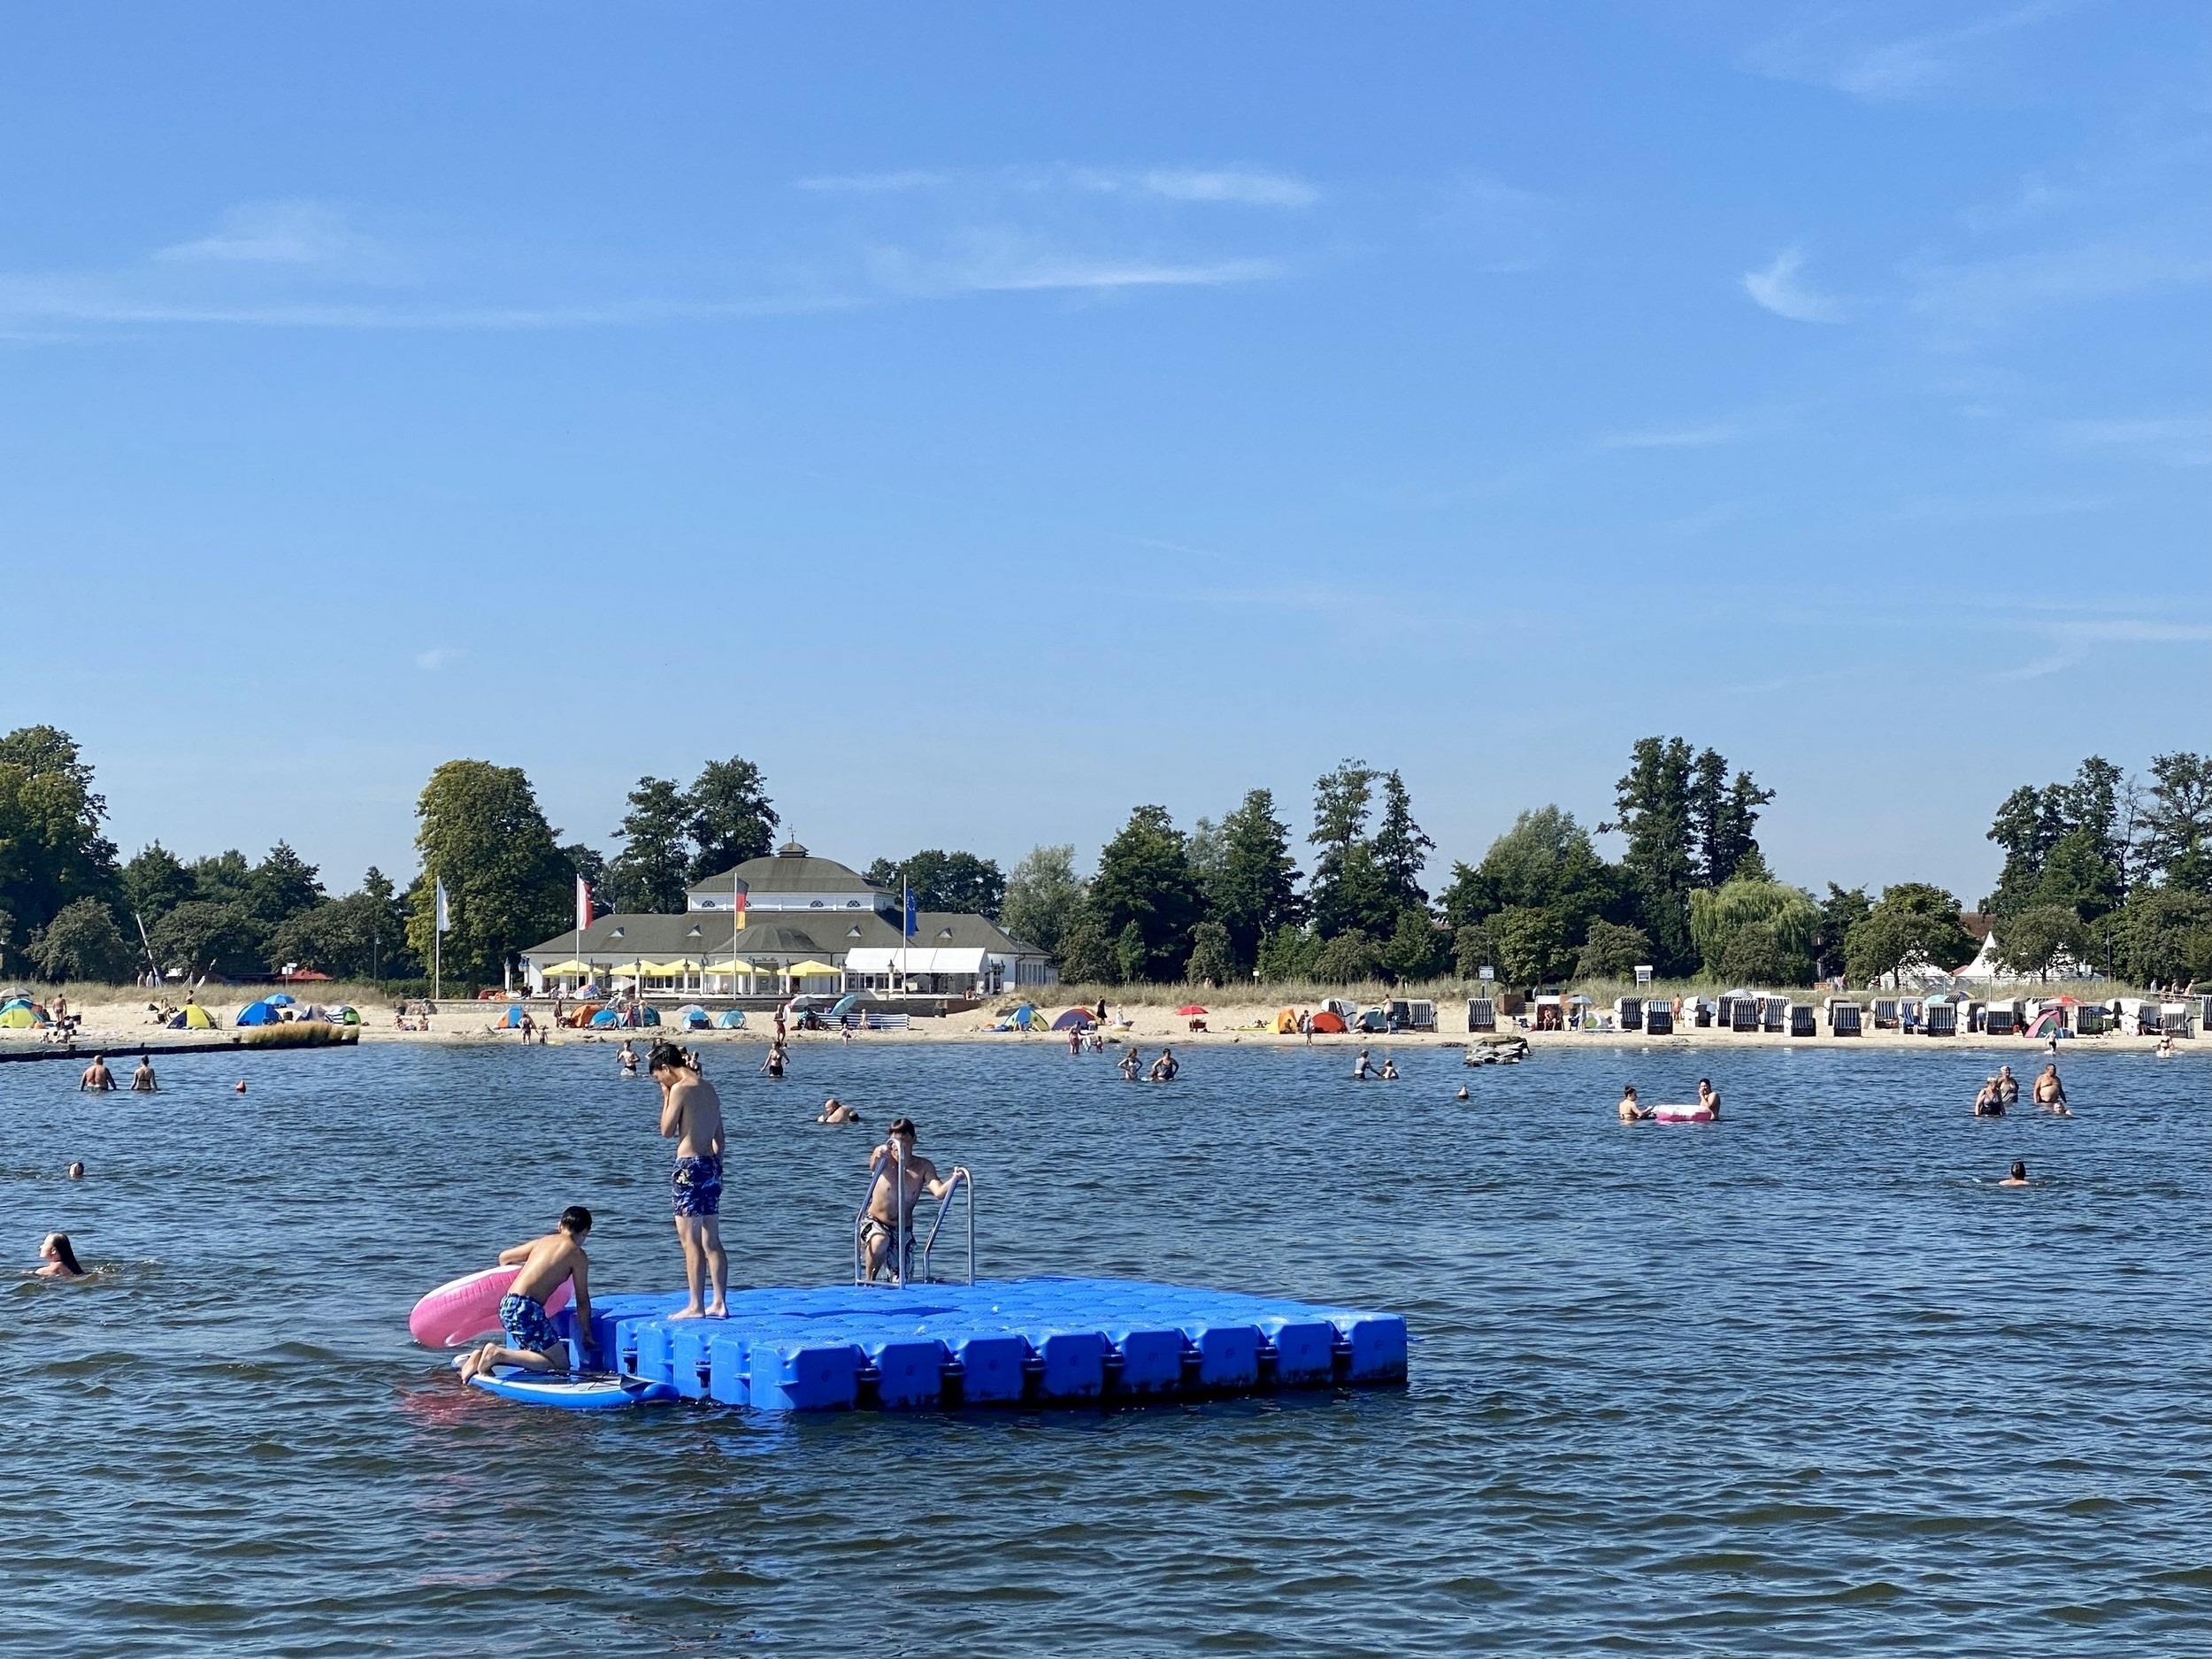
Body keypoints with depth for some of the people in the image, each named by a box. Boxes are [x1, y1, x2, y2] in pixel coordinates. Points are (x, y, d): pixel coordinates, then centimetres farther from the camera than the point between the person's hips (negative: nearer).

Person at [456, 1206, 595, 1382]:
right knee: (561, 1364, -3)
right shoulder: (577, 1254, 1)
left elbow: (504, 1258, 33)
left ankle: (483, 1355, 4)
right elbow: (582, 1301, 5)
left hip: (507, 1305, 8)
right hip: (526, 1308, -8)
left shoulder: (543, 1241, 19)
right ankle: (500, 1354, -14)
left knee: (534, 1355, 22)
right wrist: (587, 1335, 17)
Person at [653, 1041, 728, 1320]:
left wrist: (665, 1098, 2)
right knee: (712, 1241, 11)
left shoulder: (680, 1089, -12)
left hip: (689, 1166, -8)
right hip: (711, 1165, 8)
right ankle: (719, 1303, 12)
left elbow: (667, 1131, -7)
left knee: (690, 1240, -4)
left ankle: (695, 1306, -4)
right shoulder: (709, 1088, 14)